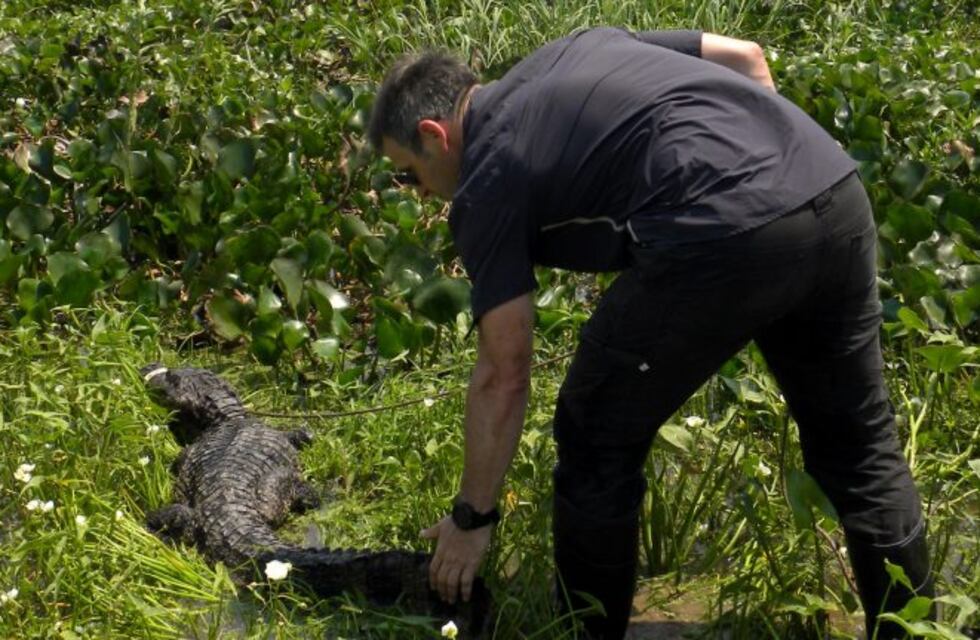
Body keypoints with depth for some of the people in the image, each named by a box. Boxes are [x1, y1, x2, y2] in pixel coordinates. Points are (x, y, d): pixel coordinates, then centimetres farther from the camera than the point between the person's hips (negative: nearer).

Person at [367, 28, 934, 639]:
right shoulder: (577, 49, 28)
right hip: (836, 187, 8)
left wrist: (472, 518, 18)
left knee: (598, 443, 14)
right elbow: (745, 56, 26)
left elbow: (503, 377, 7)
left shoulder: (486, 180, 8)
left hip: (727, 234, -8)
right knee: (859, 439, 23)